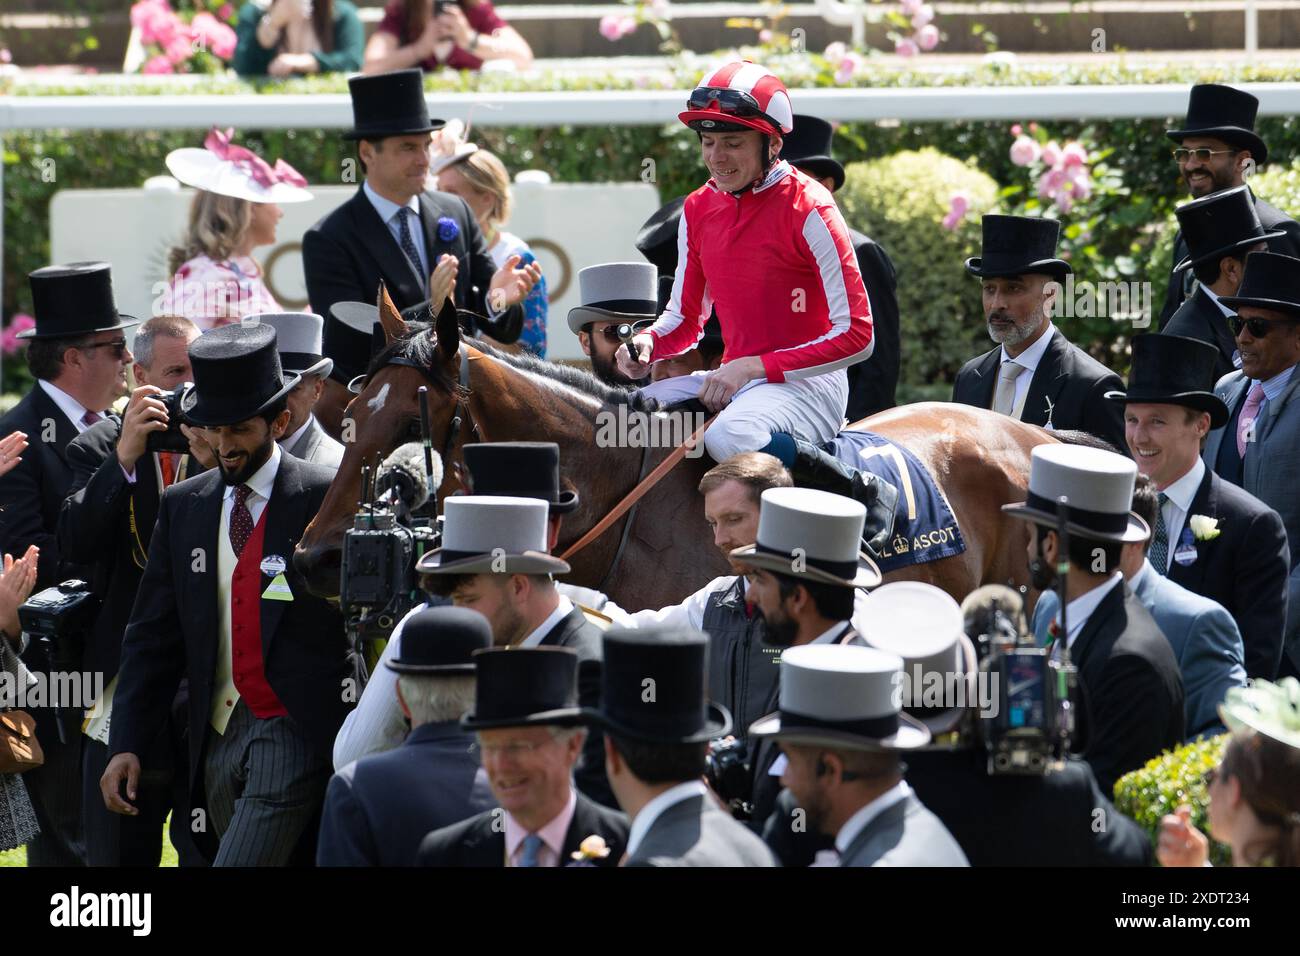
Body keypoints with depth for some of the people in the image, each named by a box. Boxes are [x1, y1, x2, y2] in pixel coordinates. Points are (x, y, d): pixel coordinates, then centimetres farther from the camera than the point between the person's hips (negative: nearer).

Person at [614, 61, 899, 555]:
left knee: (730, 437, -37)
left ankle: (867, 493, -21)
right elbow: (686, 319, 18)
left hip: (808, 381, -7)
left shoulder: (808, 210, -13)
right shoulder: (699, 210, 8)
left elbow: (856, 335, -15)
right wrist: (648, 343, -6)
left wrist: (754, 367, -20)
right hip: (734, 380, 8)